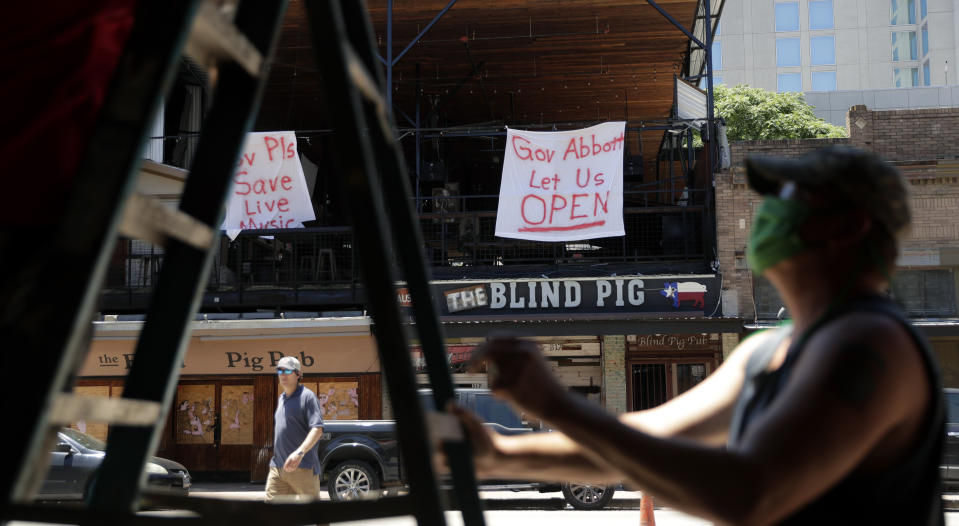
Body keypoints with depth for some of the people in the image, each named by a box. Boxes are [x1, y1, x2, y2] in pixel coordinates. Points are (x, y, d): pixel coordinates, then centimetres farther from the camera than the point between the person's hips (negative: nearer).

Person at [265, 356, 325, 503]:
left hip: (303, 467, -7)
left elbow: (317, 429, -17)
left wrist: (299, 452, -29)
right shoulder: (281, 398, 20)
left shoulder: (307, 396, -6)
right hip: (278, 467, 7)